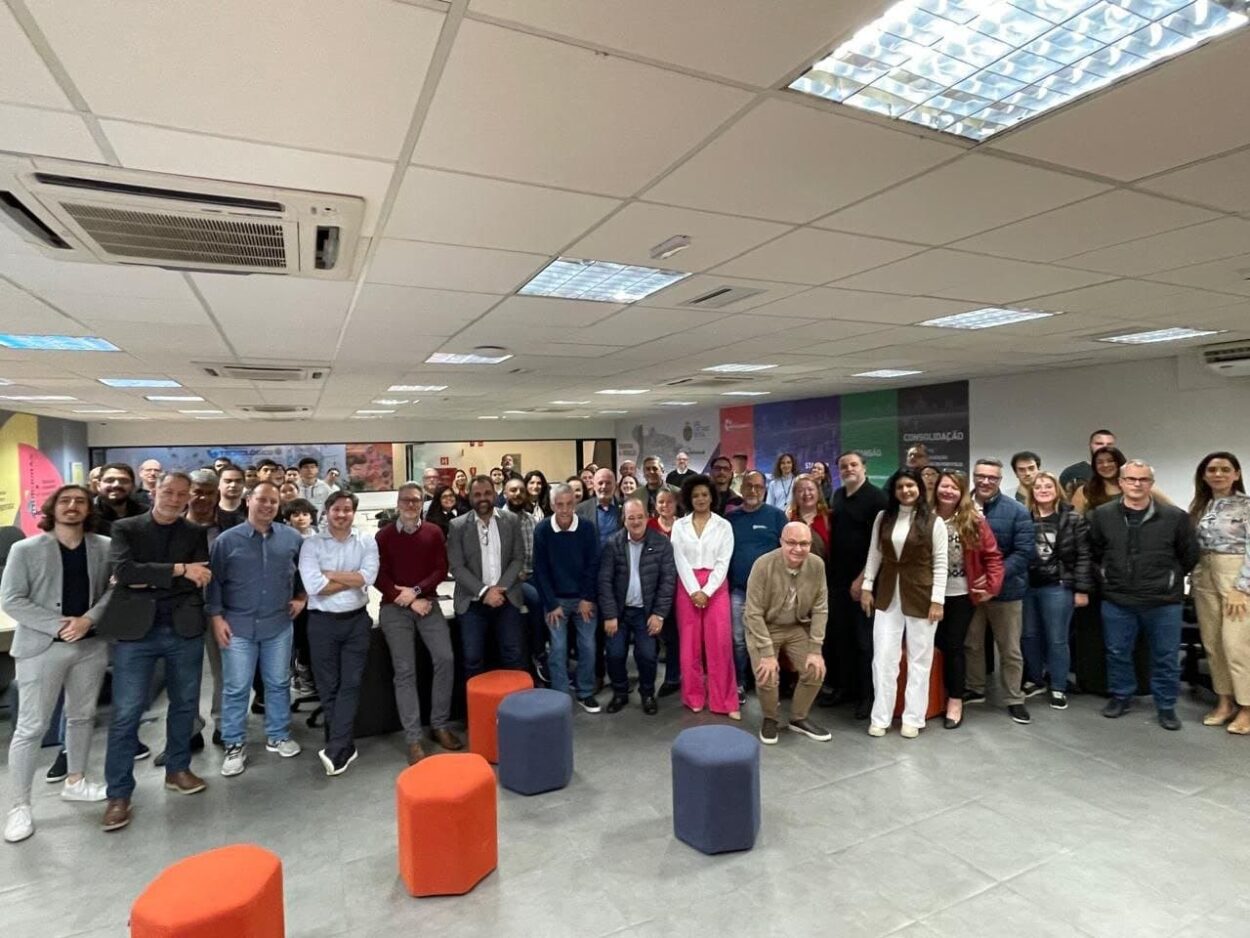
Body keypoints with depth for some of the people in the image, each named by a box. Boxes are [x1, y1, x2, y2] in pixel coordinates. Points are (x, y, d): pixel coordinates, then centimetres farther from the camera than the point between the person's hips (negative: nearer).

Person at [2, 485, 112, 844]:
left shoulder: (105, 547, 0)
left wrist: (88, 619, -15)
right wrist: (58, 625, -16)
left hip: (91, 645, 3)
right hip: (42, 648, -3)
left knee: (82, 717, 16)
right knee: (30, 727, 2)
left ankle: (74, 782, 34)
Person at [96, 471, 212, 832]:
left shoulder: (196, 533, 5)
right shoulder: (125, 528, 1)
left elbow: (198, 579, -7)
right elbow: (124, 571, -16)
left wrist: (146, 580, -12)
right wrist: (178, 569, -18)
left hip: (183, 630, 3)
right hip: (136, 630, -2)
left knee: (184, 704, 14)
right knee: (126, 713, 0)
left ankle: (178, 769, 32)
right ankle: (118, 794, 12)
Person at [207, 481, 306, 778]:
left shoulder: (292, 538, 1)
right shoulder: (227, 539, -4)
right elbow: (214, 581, -2)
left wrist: (302, 597, 7)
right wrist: (216, 617, -7)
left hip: (279, 625, 2)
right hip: (238, 626, -2)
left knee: (278, 684, 12)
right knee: (236, 688, 4)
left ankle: (278, 736, 27)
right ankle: (234, 745, 18)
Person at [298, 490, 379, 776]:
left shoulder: (367, 542, 2)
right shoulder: (311, 544, -3)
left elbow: (369, 576, -13)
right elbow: (313, 586, -15)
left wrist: (330, 574, -12)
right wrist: (353, 580, -10)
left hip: (357, 620, 1)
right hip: (323, 622, 0)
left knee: (350, 683, 0)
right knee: (327, 686, 8)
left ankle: (335, 749, 6)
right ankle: (344, 746, 24)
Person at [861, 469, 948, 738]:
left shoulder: (934, 522, -5)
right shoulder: (883, 518, 4)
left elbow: (940, 564, -6)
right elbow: (874, 555, 8)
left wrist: (937, 599, -10)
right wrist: (867, 586, 3)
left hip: (920, 597, -3)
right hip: (888, 595, 3)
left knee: (919, 659, 9)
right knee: (883, 657, 4)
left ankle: (913, 718, 19)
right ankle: (880, 717, 13)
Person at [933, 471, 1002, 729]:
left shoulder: (974, 521, -5)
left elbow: (992, 555, -3)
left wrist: (992, 585, -10)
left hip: (961, 594, -1)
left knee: (954, 646, 3)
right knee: (939, 644, 10)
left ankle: (955, 701, 15)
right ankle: (946, 696, 27)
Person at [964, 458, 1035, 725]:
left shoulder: (1017, 511, -8)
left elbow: (1023, 552, -12)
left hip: (1006, 590, -2)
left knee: (1010, 649, 10)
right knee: (971, 644, 16)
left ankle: (1014, 699, 25)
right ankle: (975, 689, 33)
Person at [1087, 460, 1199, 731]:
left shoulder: (1175, 516, -5)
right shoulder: (1101, 515, -2)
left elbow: (1190, 555, 6)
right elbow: (1092, 552, 10)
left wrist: (1169, 579, 8)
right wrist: (1107, 577, 8)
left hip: (1163, 602, -1)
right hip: (1117, 601, 1)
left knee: (1165, 657, 10)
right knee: (1117, 653, 12)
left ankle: (1166, 706, 26)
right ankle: (1121, 697, 30)